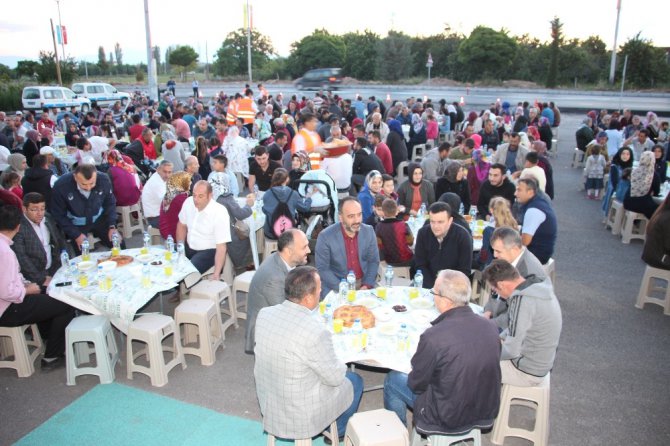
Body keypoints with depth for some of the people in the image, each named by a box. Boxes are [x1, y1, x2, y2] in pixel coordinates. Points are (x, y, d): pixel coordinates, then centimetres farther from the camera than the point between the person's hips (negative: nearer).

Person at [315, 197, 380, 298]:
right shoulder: (325, 236, -14)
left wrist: (367, 285, -9)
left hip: (363, 283, 3)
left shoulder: (368, 231, -3)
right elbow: (322, 269, -11)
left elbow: (373, 261, 4)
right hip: (335, 287, -3)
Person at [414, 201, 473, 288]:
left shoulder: (463, 236, -13)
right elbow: (420, 265, -1)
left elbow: (464, 271, -8)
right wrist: (432, 287, -12)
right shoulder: (423, 233, -6)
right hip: (429, 286, 3)